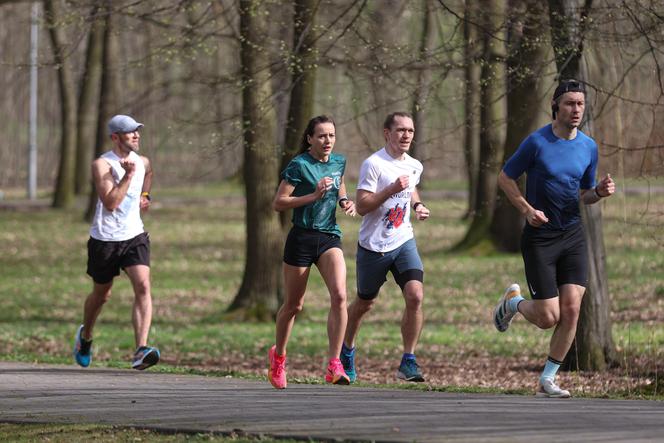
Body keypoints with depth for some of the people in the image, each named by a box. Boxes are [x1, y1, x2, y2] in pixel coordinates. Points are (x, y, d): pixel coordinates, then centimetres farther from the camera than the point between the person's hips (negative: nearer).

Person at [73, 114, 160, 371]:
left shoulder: (143, 162, 6)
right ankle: (85, 336, 45)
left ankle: (141, 351, -29)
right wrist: (128, 174, -27)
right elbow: (110, 202, -26)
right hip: (105, 239, -3)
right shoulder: (102, 165, -14)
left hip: (134, 236, 3)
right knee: (101, 295, 14)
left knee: (143, 286, -20)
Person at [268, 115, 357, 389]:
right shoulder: (299, 165, -11)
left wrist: (344, 200, 7)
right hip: (301, 238, -4)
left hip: (329, 238, 4)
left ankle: (334, 365, -18)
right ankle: (278, 356, 36)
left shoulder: (338, 162, 6)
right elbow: (278, 203, -13)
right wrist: (314, 195, -21)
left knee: (339, 296, -19)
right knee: (293, 305, 9)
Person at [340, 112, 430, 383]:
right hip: (374, 246, -4)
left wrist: (417, 205, 9)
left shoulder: (414, 166, 6)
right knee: (364, 303, 12)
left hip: (404, 242, 4)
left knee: (415, 295, -17)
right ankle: (346, 350, 39)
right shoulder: (374, 164, -14)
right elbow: (361, 206, -19)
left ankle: (408, 362, -11)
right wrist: (391, 189, -28)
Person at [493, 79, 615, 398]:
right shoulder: (537, 142, -11)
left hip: (573, 236, 4)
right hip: (540, 237, -4)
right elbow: (505, 178, -2)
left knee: (571, 310, -8)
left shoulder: (589, 147, 5)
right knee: (548, 317, -6)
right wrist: (527, 209, -15)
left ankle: (547, 381, 5)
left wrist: (600, 192, -7)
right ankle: (513, 302, 29)